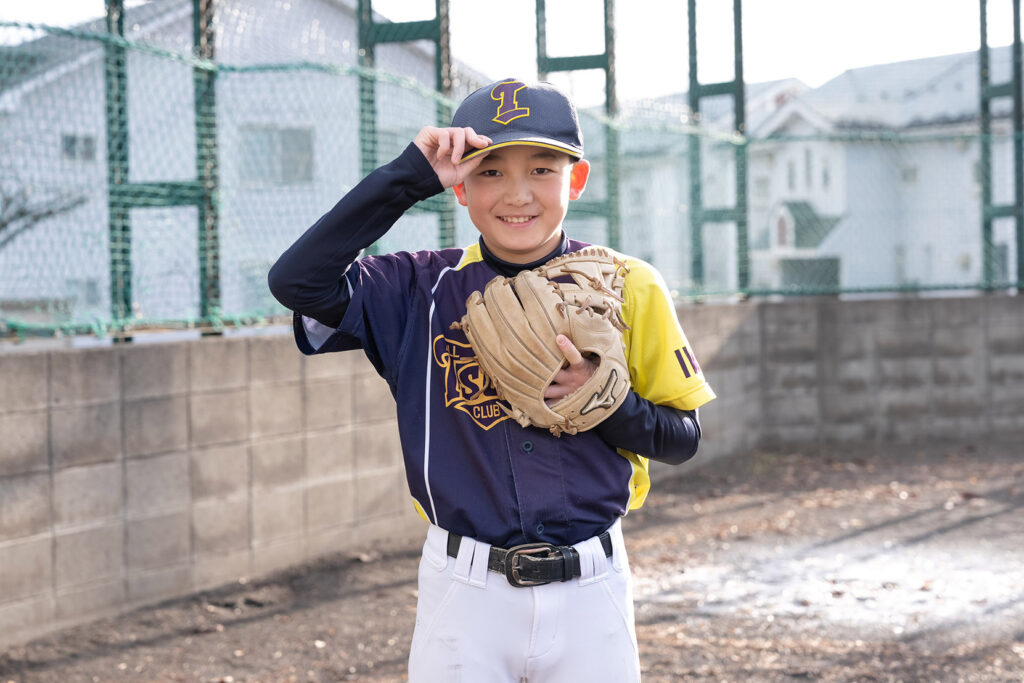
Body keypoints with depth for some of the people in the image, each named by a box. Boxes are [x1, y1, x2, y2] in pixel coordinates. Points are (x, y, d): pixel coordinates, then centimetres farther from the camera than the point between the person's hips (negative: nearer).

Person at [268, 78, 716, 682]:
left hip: (589, 591, 1)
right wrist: (409, 178, -15)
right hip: (465, 593, 0)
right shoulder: (425, 291, -1)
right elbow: (298, 280, -16)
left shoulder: (626, 289, 0)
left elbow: (683, 438, 5)